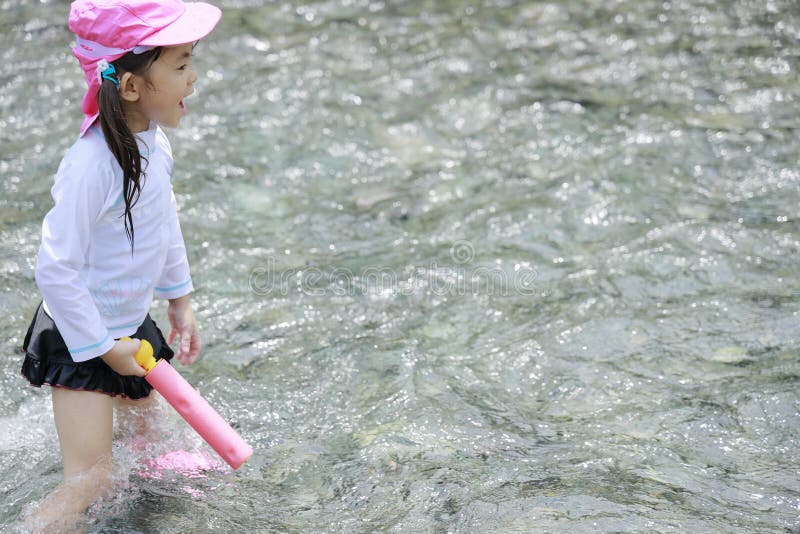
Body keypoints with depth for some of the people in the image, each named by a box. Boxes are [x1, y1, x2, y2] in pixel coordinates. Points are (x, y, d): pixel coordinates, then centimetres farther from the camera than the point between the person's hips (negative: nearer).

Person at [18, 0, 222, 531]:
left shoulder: (154, 143, -5)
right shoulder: (92, 165, -32)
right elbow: (55, 270, -28)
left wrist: (180, 301, 19)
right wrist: (102, 348, -19)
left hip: (131, 326, 8)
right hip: (80, 339, -8)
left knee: (144, 431, 27)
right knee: (89, 481, -10)